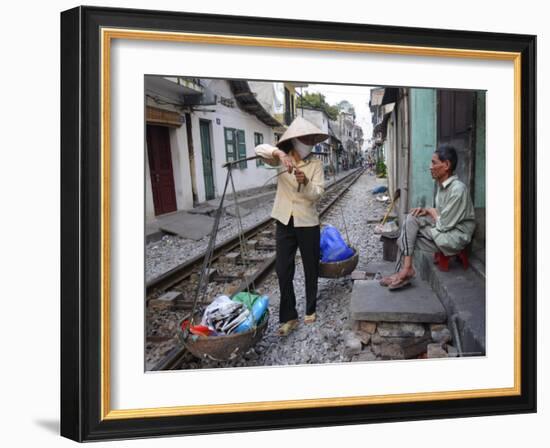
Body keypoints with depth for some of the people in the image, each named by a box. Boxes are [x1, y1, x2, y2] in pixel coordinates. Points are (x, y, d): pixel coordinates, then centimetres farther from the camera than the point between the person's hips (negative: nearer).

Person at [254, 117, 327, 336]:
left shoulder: (315, 164, -2)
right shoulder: (280, 160, 0)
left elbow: (317, 193, -11)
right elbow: (259, 149, -18)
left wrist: (305, 183, -32)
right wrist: (280, 154, -36)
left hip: (308, 223, -1)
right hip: (284, 222, 1)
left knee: (311, 269, 11)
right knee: (283, 270, 0)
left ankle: (310, 310, 29)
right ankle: (288, 317, 9)